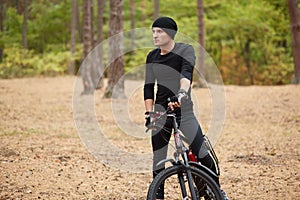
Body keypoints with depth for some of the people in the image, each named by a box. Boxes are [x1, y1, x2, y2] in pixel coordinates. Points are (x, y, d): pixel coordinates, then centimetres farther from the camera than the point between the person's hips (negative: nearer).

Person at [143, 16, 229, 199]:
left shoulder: (185, 50, -6)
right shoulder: (152, 57, 7)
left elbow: (186, 73, -24)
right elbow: (149, 87, 10)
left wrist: (182, 93, -43)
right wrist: (149, 114, -1)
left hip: (183, 110, -4)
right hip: (161, 112, 4)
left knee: (203, 155, -11)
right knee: (158, 161, 0)